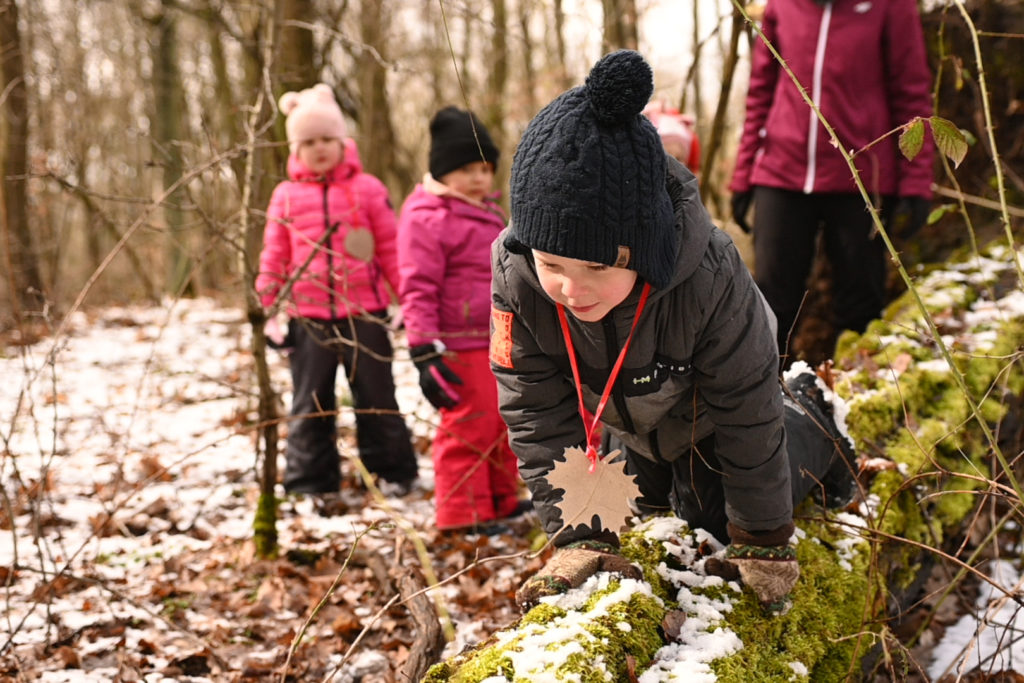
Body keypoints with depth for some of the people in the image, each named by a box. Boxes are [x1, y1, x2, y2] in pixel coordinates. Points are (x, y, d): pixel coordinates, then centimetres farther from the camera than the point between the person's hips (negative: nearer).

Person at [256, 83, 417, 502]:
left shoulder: (367, 189, 1)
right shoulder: (286, 196, 5)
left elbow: (391, 249, 2)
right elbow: (274, 258, 8)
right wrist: (268, 309, 3)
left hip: (363, 312, -1)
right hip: (308, 317, 2)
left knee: (376, 397, 9)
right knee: (309, 404, 9)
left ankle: (394, 472, 22)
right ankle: (311, 482, 20)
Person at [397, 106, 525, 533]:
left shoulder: (489, 213, 18)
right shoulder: (427, 216, -12)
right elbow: (417, 290, -17)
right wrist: (426, 353, -22)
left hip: (502, 342, 9)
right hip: (462, 348, -9)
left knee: (503, 425, 16)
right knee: (468, 429, -5)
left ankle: (502, 501, 29)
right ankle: (464, 515, 5)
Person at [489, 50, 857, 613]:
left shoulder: (711, 279, -45)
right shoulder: (515, 277, -38)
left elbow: (746, 414, -30)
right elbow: (537, 417, -27)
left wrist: (761, 540, -19)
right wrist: (580, 536, -31)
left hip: (711, 411, -4)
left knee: (713, 521, 10)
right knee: (645, 504, 25)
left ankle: (808, 421, 30)